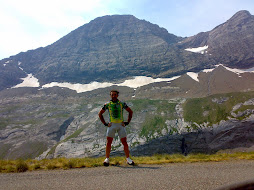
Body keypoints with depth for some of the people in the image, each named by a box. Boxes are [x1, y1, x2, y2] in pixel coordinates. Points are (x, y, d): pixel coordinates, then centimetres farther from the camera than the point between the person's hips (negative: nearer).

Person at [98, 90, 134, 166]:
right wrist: (104, 123, 3)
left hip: (121, 125, 0)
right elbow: (100, 114, 12)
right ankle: (107, 159, 8)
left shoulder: (122, 104, 3)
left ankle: (128, 159, 11)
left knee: (124, 143, 1)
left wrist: (128, 122, 5)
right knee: (108, 142, -4)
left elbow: (130, 111, 14)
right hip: (111, 125, 0)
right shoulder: (107, 104, 3)